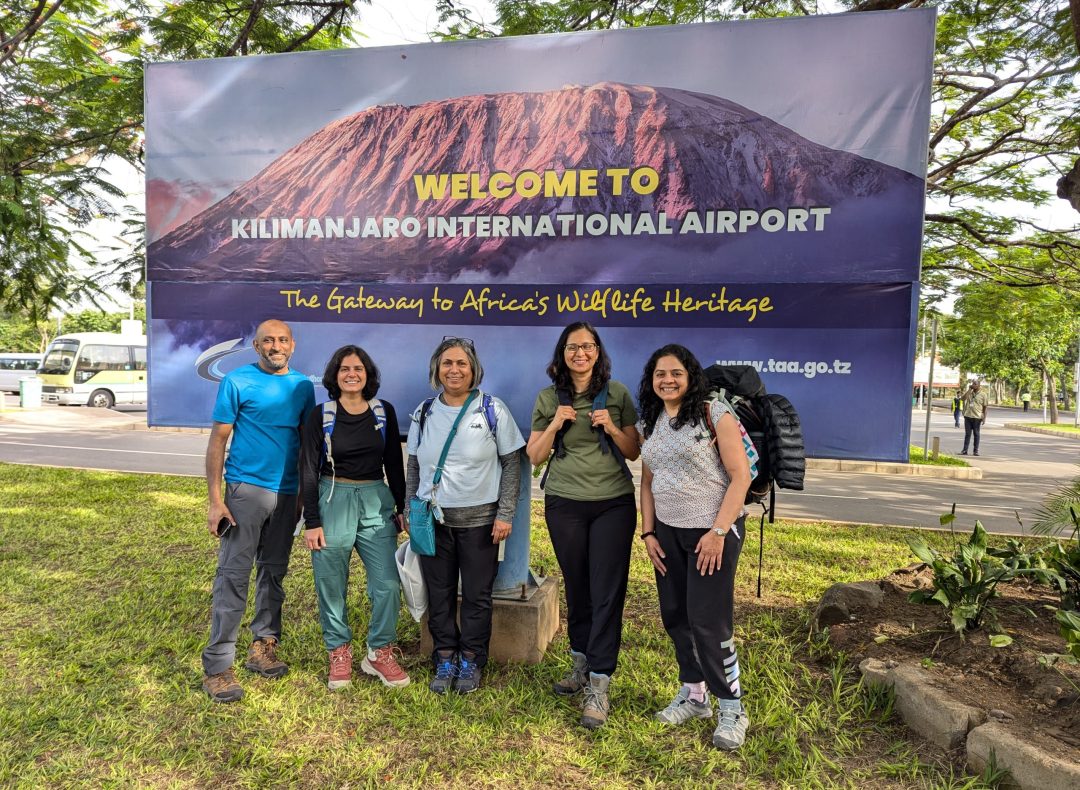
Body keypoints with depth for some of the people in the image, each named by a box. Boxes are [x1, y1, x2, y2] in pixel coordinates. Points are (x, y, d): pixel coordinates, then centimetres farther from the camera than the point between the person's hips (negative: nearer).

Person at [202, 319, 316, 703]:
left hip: (288, 492, 4)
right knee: (233, 576, -3)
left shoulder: (303, 386, 7)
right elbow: (217, 441, -6)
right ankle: (218, 666, 6)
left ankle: (263, 647, 27)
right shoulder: (236, 381, -5)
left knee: (274, 573, 13)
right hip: (245, 488, -4)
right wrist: (216, 500, -12)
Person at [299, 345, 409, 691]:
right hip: (333, 501, -2)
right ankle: (339, 653, 25)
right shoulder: (320, 415, -2)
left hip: (376, 501, 2)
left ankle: (379, 653, 16)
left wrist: (402, 507, 10)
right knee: (331, 585, 6)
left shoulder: (384, 412, 4)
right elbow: (309, 470, -2)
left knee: (388, 584, -3)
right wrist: (311, 522, -5)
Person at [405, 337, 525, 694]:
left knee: (477, 595, 7)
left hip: (479, 519, -2)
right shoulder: (424, 413, 5)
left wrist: (505, 514, -8)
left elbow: (511, 465, -3)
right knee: (439, 594, 10)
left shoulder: (493, 410, -5)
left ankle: (471, 661, 26)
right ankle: (445, 660, 27)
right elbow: (414, 467, 13)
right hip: (432, 518, 3)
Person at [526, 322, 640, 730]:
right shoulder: (548, 399, 2)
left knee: (607, 593, -4)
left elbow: (633, 452, 4)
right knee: (577, 587, 12)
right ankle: (581, 661, 32)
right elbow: (534, 456, 4)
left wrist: (611, 427, -14)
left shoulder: (617, 394, 0)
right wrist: (555, 424, -12)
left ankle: (598, 685, 3)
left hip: (613, 505, -1)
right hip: (565, 505, 2)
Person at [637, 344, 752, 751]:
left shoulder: (714, 413, -10)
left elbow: (740, 476, -12)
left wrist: (718, 532, -17)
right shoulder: (649, 424, 8)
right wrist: (648, 532, 6)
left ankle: (732, 708, 17)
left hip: (712, 531, -6)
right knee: (675, 617, 11)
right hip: (667, 533, 6)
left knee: (708, 621, -3)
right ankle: (694, 694, 31)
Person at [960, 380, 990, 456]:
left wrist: (984, 417, -6)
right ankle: (965, 450, 7)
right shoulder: (969, 393, 9)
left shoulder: (983, 394, 0)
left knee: (976, 434, 4)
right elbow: (963, 398, -10)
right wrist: (969, 389, -8)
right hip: (968, 416, 3)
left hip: (977, 417, -3)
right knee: (967, 434, 5)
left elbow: (985, 407, 0)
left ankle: (975, 451, 10)